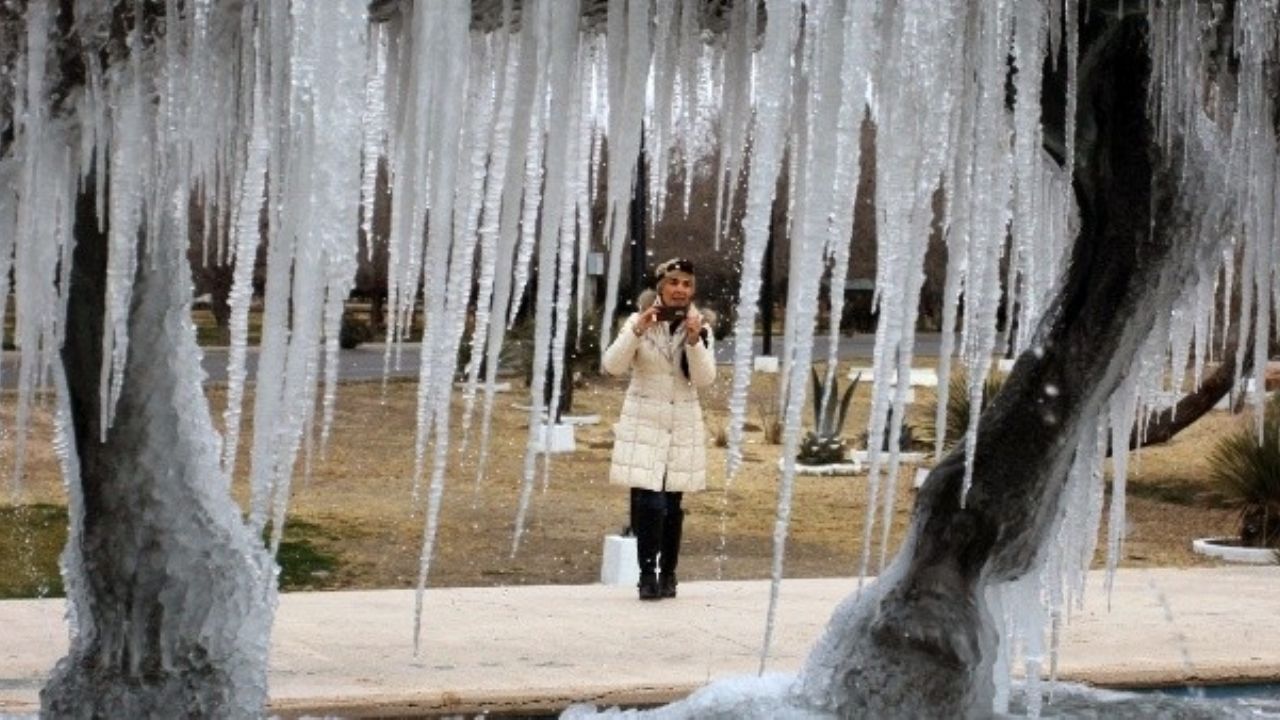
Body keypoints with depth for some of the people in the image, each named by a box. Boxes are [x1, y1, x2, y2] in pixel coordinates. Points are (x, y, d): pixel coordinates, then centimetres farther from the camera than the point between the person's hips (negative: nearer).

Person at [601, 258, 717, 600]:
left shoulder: (700, 325, 3)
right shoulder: (640, 321, -2)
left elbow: (705, 379, -6)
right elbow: (612, 365, -11)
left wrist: (694, 339, -20)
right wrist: (638, 330, -22)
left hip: (683, 424, 2)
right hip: (643, 421, -2)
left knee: (673, 505, 5)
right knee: (649, 502, -13)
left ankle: (667, 575, 17)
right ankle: (647, 573, -3)